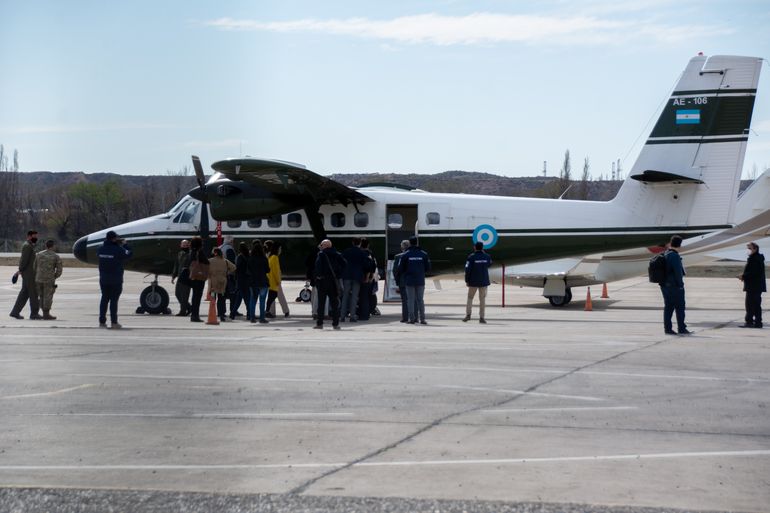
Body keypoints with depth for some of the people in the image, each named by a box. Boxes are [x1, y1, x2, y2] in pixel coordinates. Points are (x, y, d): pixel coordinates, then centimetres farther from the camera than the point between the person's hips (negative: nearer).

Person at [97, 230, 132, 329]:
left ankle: (102, 321, 13)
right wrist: (125, 245, 11)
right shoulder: (118, 249, -16)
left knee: (104, 299, 11)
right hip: (115, 280, -5)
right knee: (114, 300, -1)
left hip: (103, 279, 5)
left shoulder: (101, 249, 0)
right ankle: (114, 322, 0)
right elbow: (129, 254, -5)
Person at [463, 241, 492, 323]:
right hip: (484, 282, 1)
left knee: (470, 298, 12)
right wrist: (483, 253, 16)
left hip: (473, 281, -1)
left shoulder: (471, 257, -10)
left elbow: (467, 269, -13)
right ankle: (481, 317, 2)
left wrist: (467, 280, -3)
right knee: (482, 299, 5)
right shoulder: (487, 257, -2)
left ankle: (468, 315, 1)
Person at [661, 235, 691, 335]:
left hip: (665, 285, 8)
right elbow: (678, 272, -20)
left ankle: (667, 328, 9)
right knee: (680, 307, 1)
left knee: (668, 307, 10)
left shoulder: (664, 255, 9)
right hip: (675, 286, -8)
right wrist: (680, 284, -11)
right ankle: (681, 329, 4)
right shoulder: (674, 256, -18)